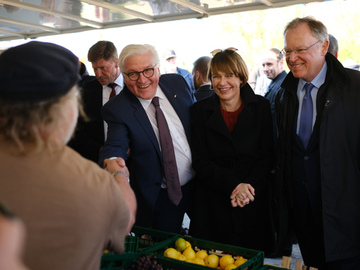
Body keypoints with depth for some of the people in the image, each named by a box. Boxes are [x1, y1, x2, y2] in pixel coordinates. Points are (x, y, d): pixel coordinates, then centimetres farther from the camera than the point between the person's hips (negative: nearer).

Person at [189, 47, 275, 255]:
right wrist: (233, 185, -16)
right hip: (213, 204, 0)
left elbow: (267, 155, 0)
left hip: (254, 202, 1)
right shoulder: (200, 110, 2)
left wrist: (250, 186, -16)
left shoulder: (261, 107, 3)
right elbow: (200, 160, -3)